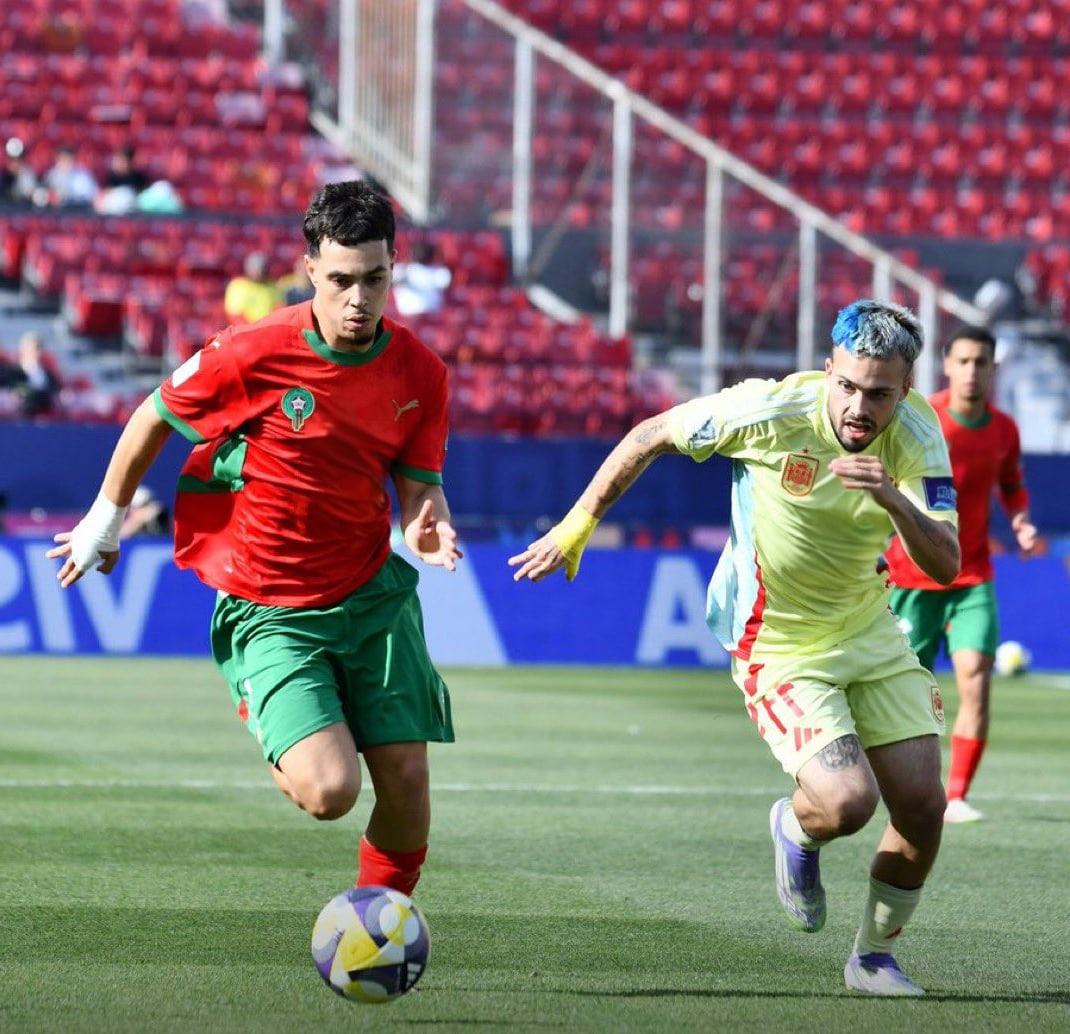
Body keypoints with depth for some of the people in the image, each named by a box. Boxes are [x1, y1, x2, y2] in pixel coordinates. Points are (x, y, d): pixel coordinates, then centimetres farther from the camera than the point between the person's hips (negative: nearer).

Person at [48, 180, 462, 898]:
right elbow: (156, 417, 1)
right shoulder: (252, 355, -16)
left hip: (374, 595, 4)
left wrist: (429, 528, -19)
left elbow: (419, 485, 6)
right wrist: (106, 520, 12)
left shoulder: (420, 373, -5)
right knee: (329, 792, -19)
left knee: (407, 780, -3)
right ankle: (280, 741, 19)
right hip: (270, 613, -4)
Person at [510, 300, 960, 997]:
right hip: (778, 645, -5)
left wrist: (896, 501, -38)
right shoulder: (771, 410, -25)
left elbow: (946, 564, -19)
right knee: (847, 802, -23)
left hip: (869, 629, 5)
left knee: (922, 808, -1)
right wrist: (577, 527, -4)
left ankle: (874, 957, 24)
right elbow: (652, 436, -9)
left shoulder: (917, 433, -14)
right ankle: (796, 829, 16)